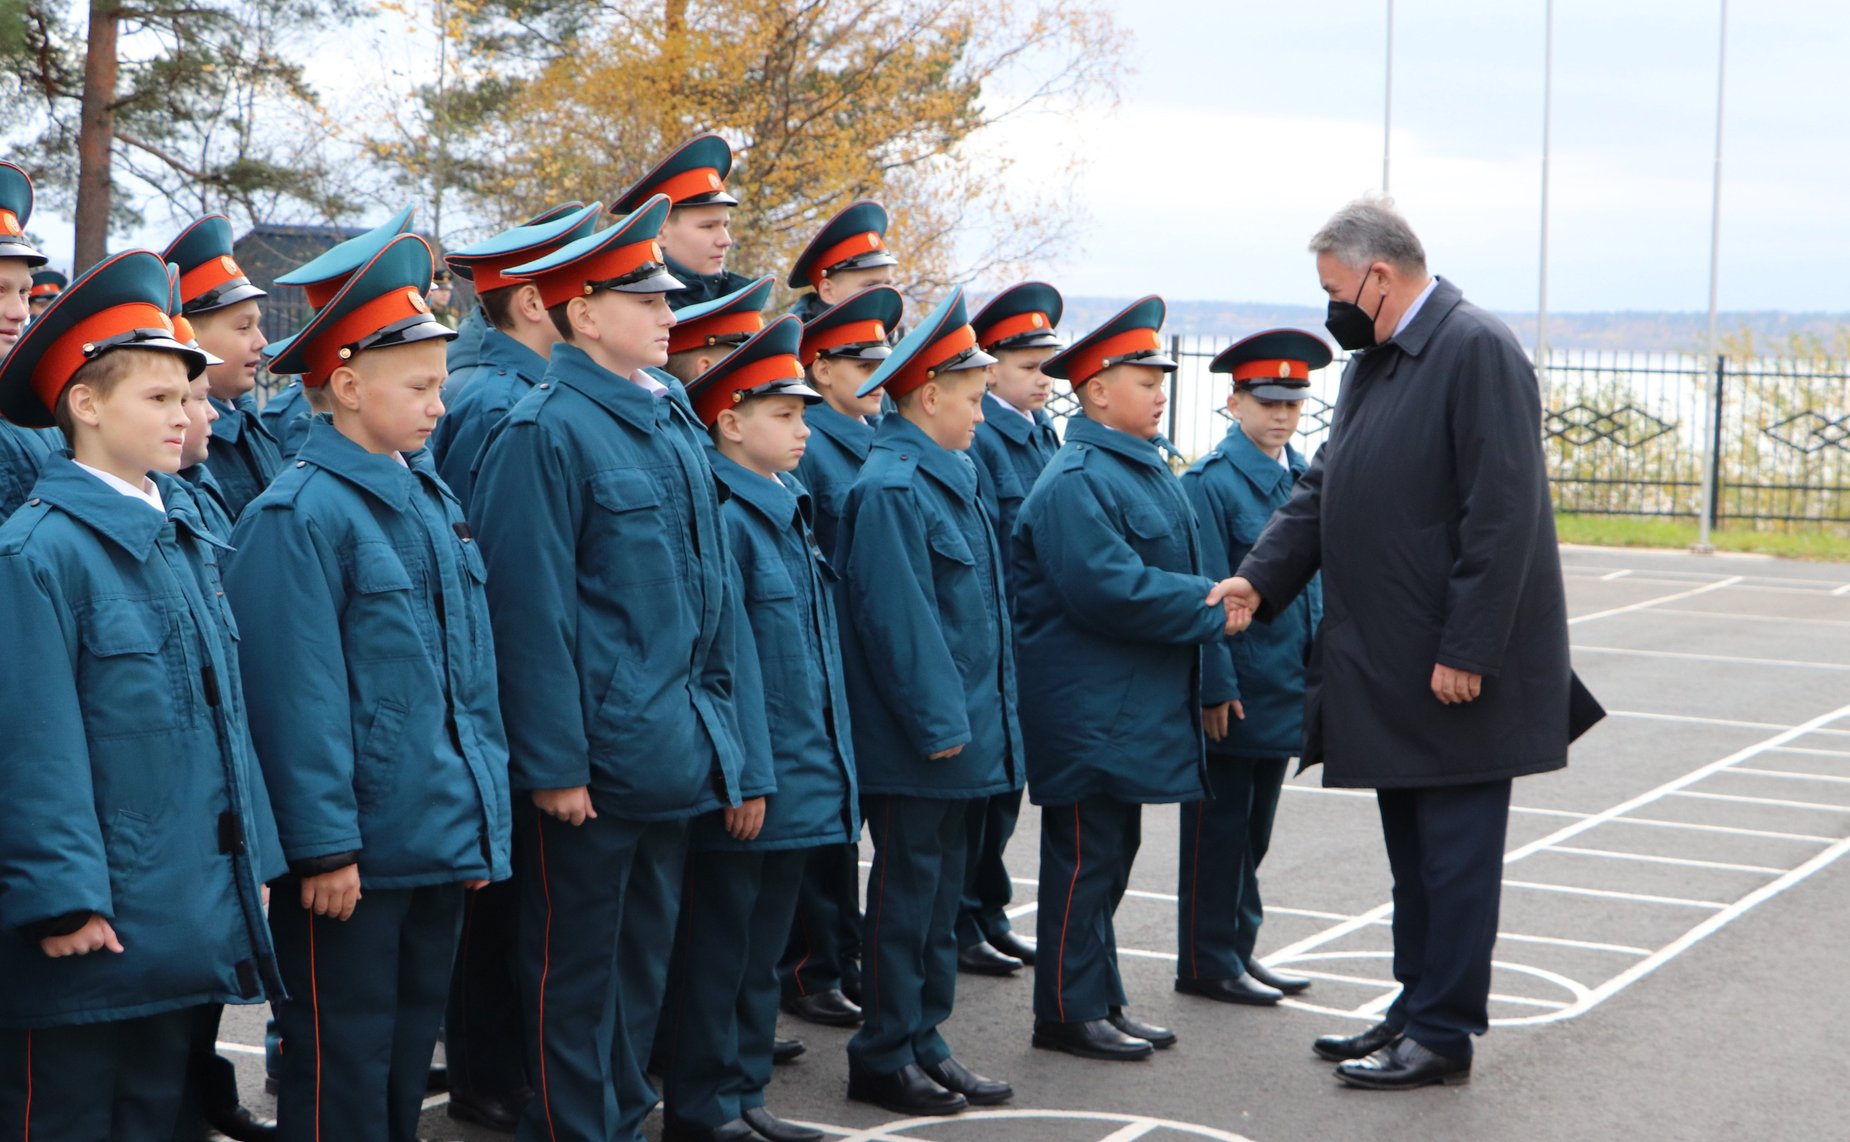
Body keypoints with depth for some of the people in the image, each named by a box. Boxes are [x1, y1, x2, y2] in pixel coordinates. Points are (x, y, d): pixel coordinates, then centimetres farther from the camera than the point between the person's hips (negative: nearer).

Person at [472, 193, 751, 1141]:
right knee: (576, 965, 5)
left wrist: (708, 717, 15)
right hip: (595, 759, -8)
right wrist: (555, 764, -18)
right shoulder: (546, 433, -15)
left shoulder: (672, 419, 10)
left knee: (644, 952, 17)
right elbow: (530, 611, -17)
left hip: (674, 754, 8)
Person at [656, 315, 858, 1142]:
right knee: (716, 946, 2)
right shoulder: (719, 517, -16)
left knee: (762, 948, 16)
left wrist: (829, 765, 16)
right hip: (745, 788, -9)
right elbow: (727, 660, -18)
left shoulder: (788, 513, 13)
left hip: (798, 780, 9)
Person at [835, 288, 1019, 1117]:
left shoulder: (948, 480, 15)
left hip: (959, 733, 10)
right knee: (907, 890, -1)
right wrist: (938, 723, -20)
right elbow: (896, 616, -21)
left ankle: (923, 1042, 22)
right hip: (915, 744, -10)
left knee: (941, 890, 14)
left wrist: (968, 722, 17)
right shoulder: (891, 488, -16)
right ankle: (884, 1057, 8)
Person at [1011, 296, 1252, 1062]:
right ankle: (1069, 1012, 6)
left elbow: (1165, 572, 22)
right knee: (1086, 857, -3)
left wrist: (1212, 596, 3)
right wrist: (1211, 609, -20)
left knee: (1112, 855, 15)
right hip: (1087, 712, -10)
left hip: (1133, 708, 10)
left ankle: (1100, 1002, 24)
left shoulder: (1142, 468, 15)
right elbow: (1110, 590, -25)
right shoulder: (1076, 484, -18)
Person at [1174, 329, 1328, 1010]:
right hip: (1233, 694, -7)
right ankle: (1207, 964, 11)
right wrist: (1216, 687, -17)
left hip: (1286, 689, 7)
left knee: (1254, 828, 15)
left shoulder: (1305, 478, 9)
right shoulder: (1210, 482, -12)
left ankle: (1240, 950, 25)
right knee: (1218, 830, 3)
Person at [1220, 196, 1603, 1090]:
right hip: (1390, 667, 9)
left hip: (1456, 671, -9)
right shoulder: (1373, 362, 12)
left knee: (1454, 851, 0)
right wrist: (1259, 580, 0)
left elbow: (1504, 513, -21)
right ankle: (1418, 1010, 27)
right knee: (1412, 849, 17)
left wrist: (1466, 653, -22)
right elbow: (1324, 487, 14)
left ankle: (1443, 1034, 8)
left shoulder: (1477, 351, -16)